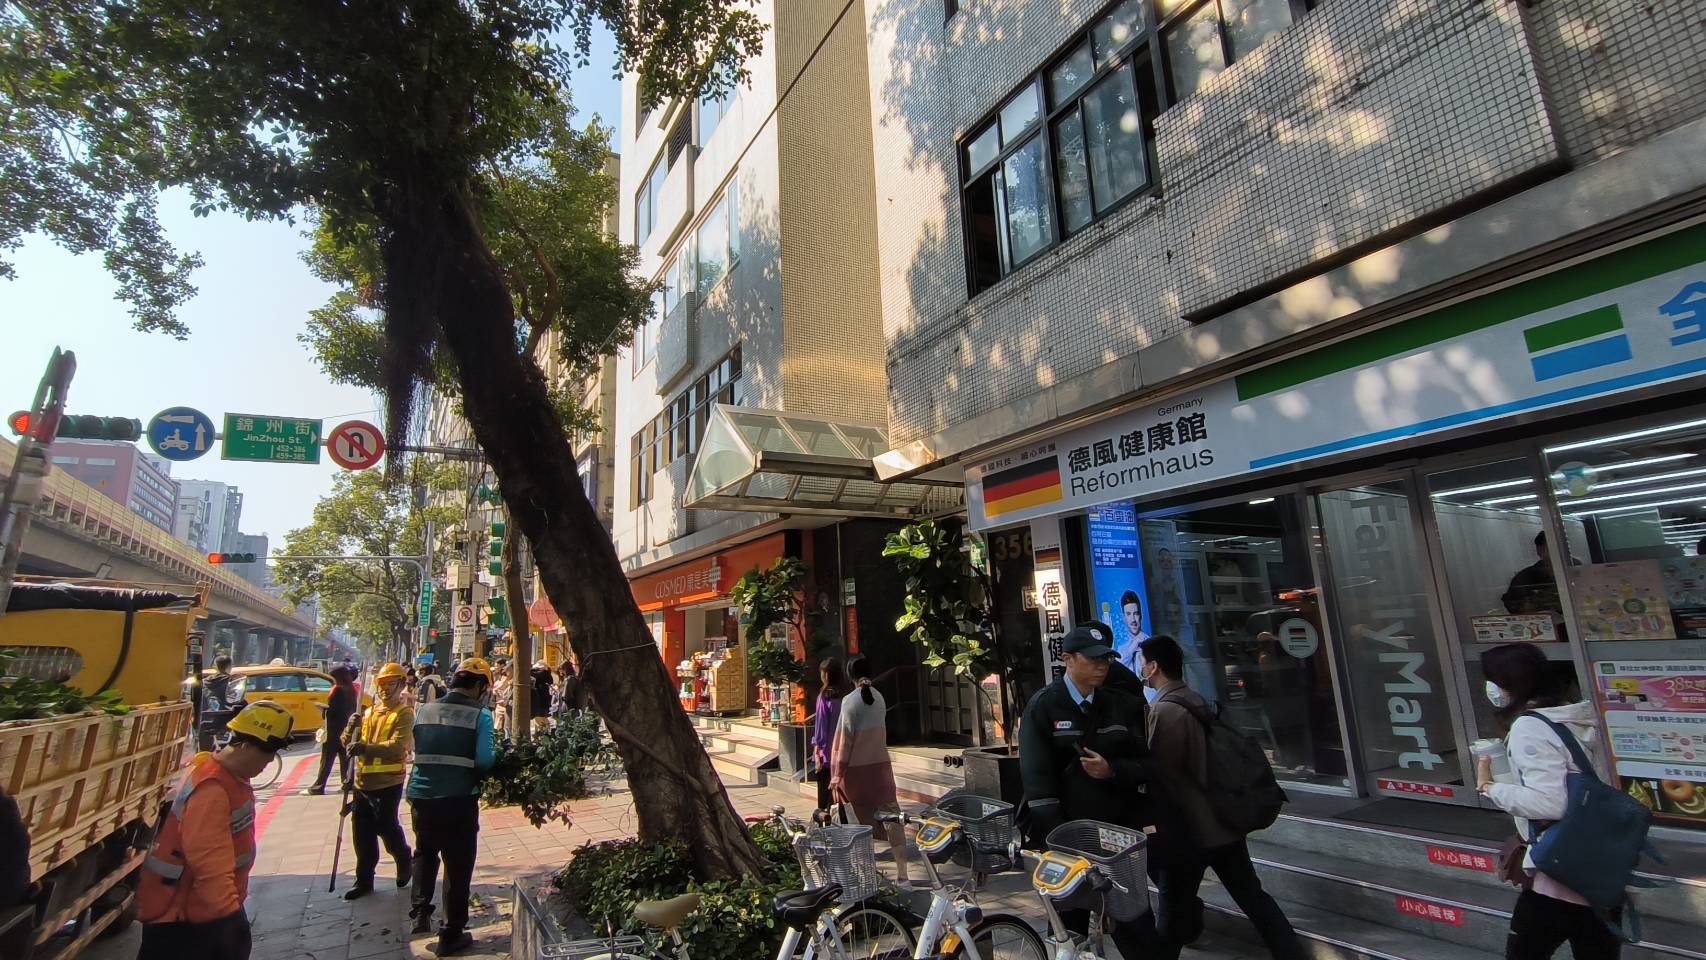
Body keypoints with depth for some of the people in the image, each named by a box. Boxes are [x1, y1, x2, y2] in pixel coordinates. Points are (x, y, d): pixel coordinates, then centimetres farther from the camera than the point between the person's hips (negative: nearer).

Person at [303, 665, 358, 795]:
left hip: (334, 729, -7)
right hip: (347, 728, 7)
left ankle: (318, 787, -1)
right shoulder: (351, 690, 10)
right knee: (345, 757, 12)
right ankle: (348, 782, 14)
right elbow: (353, 708, 13)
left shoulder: (337, 689, -13)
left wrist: (324, 711, 4)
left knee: (327, 758, -3)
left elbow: (330, 709, -15)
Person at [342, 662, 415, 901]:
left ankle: (404, 859, 27)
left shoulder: (404, 713, -10)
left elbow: (398, 746, -24)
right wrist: (352, 729, -9)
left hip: (388, 783, -7)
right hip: (363, 782, 7)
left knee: (386, 827, 0)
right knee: (362, 833, 11)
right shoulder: (370, 712, 13)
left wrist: (367, 748, -38)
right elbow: (349, 743, 12)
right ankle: (364, 880, 25)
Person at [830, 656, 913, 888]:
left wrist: (837, 775, -8)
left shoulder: (850, 701, -12)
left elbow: (845, 740, -12)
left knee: (865, 822, 8)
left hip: (857, 769, -4)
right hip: (881, 765, 4)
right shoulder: (878, 698, 4)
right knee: (892, 817, 4)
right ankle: (902, 874, 2)